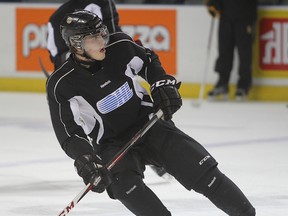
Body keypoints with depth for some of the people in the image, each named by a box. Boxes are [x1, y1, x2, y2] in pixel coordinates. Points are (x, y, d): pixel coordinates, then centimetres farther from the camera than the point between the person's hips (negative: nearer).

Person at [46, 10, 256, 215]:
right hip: (112, 143, -2)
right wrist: (85, 160, -30)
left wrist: (163, 84, -3)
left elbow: (149, 61, 13)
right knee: (125, 184, -33)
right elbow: (68, 132, -15)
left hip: (149, 123, 2)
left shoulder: (119, 46, -9)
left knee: (203, 170, -9)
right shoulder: (61, 85, -17)